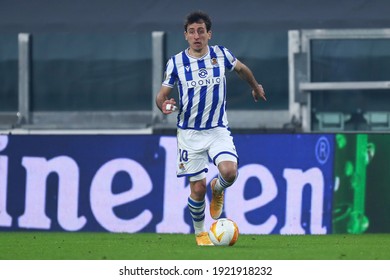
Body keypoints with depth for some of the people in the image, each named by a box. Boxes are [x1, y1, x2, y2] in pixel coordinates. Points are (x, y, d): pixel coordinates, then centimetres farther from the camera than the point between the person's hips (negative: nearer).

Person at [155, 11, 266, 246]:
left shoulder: (221, 55, -2)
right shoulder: (176, 63, -6)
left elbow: (242, 69, 19)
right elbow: (162, 95, -1)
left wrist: (256, 87, 35)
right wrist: (164, 105, -24)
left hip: (218, 129, 1)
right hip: (190, 133, 0)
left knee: (229, 172, -24)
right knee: (198, 188, -2)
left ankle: (217, 190, 14)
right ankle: (200, 232, 23)